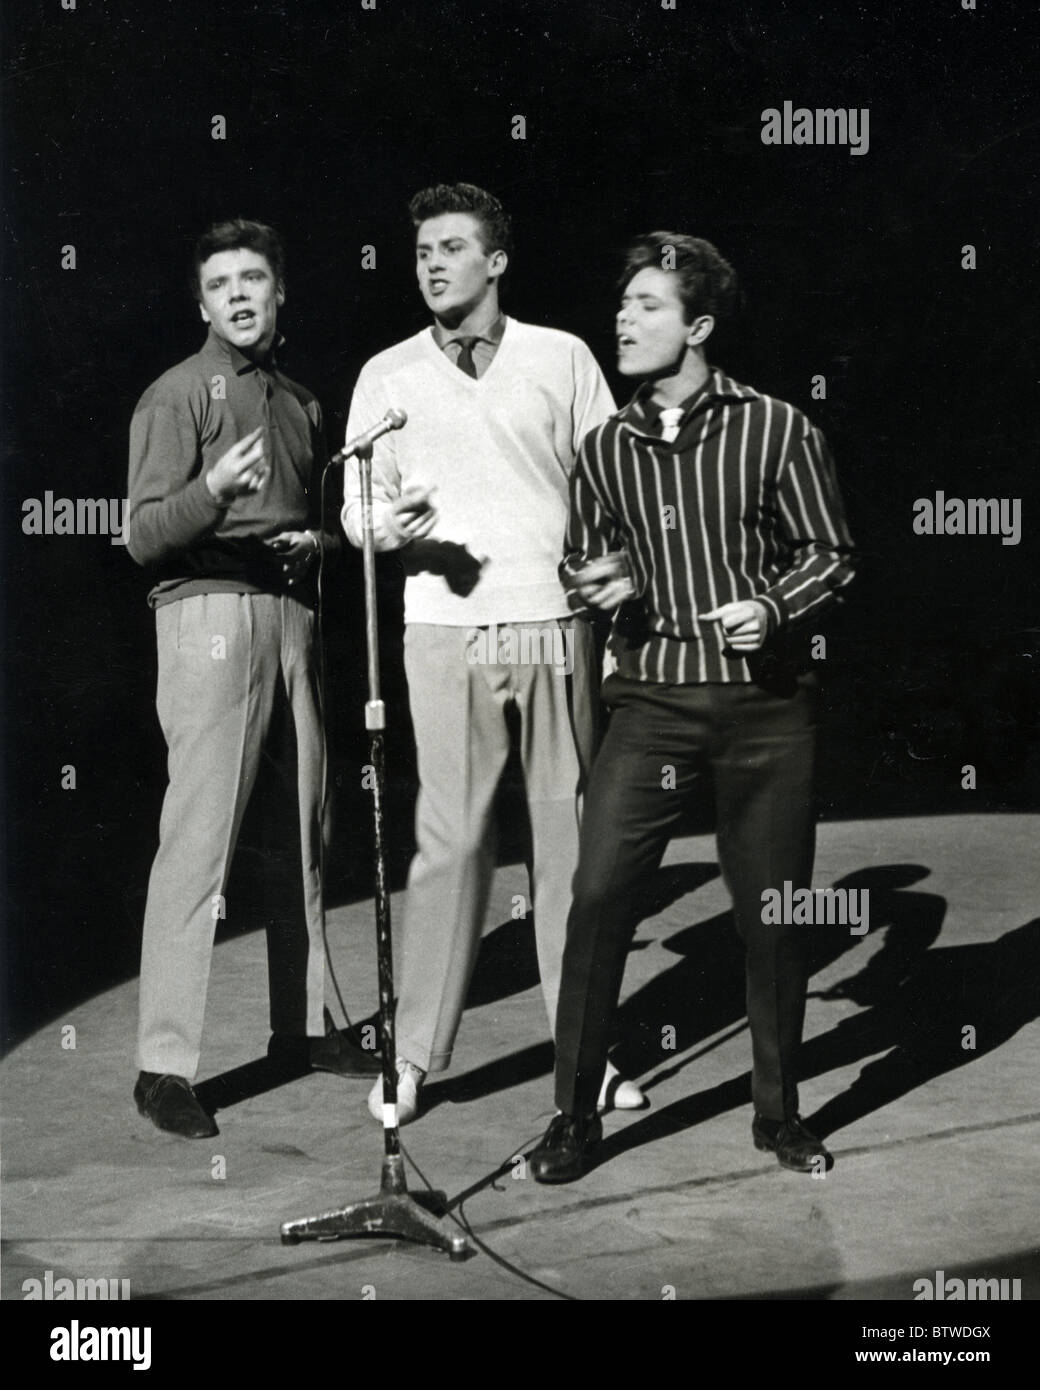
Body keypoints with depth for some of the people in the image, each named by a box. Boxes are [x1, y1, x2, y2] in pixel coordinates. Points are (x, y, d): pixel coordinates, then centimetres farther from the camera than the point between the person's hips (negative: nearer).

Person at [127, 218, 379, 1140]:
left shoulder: (301, 403, 19)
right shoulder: (178, 396, -1)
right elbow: (144, 536, -10)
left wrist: (315, 540, 8)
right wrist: (214, 490, -29)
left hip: (291, 610, 7)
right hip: (210, 613, -7)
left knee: (301, 829, 10)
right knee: (199, 835, -10)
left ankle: (303, 1024, 22)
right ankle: (165, 1064, -6)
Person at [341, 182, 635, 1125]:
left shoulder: (562, 357, 9)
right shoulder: (388, 376, 10)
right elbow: (357, 506, 9)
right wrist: (390, 525, -13)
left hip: (558, 625, 1)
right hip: (448, 629, 0)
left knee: (571, 833, 5)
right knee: (451, 836, -3)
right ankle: (416, 1054, 7)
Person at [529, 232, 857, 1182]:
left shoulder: (776, 428, 0)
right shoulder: (607, 449, 9)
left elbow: (831, 554, 4)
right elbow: (582, 563, 21)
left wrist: (773, 606, -14)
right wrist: (599, 582, -2)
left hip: (766, 706, -2)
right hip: (652, 701, 2)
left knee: (773, 913, 5)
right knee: (599, 895, -8)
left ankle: (779, 1110, 23)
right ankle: (575, 1112, 5)